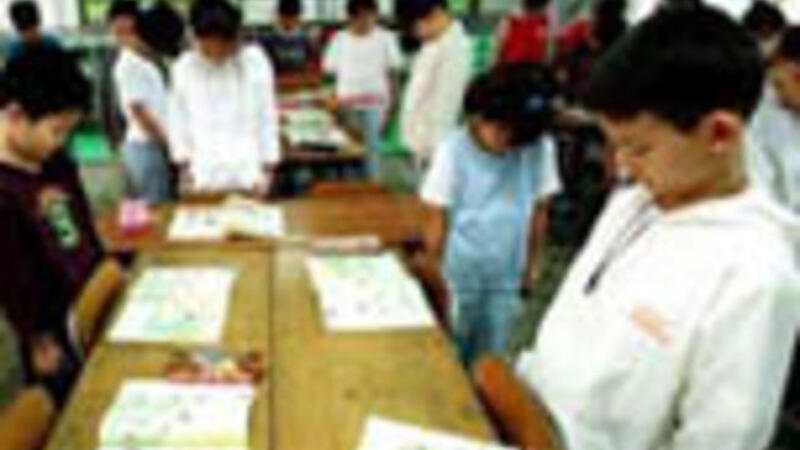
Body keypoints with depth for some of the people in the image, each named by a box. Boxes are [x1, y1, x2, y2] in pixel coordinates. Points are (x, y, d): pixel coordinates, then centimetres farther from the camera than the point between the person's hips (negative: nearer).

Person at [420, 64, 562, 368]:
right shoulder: (454, 151, -16)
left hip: (507, 277, 2)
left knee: (492, 355, 14)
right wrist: (434, 272, -2)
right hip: (459, 275, -2)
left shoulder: (541, 149, -11)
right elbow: (438, 218, -8)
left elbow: (539, 210, 2)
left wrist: (533, 262, 10)